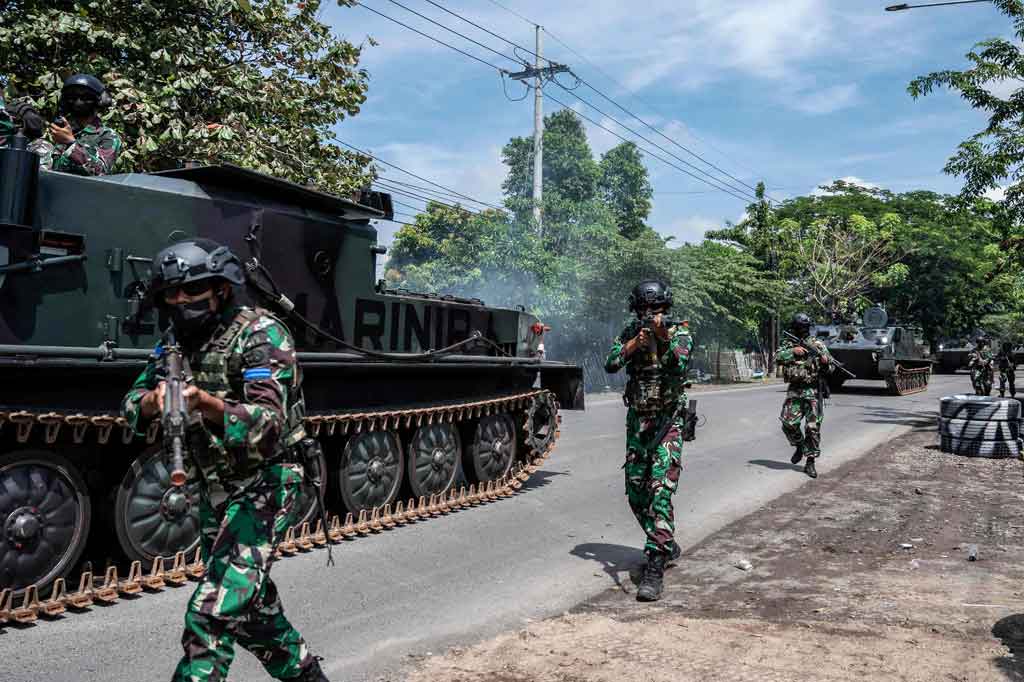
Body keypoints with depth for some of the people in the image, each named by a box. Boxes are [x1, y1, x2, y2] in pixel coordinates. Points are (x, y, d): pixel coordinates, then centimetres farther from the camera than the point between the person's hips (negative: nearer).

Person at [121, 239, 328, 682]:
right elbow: (132, 409, 4)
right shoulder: (176, 339, 5)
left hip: (266, 485, -8)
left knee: (213, 613, -14)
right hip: (215, 490, 8)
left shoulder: (261, 335, -17)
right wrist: (155, 400, -19)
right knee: (251, 604, 19)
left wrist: (205, 404, -43)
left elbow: (268, 425, -27)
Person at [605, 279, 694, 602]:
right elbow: (610, 365, -7)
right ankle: (666, 544, 32)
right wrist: (635, 343, -19)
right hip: (637, 421, 5)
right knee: (636, 491, 10)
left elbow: (679, 365, -23)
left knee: (660, 490, -16)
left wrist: (664, 337, -37)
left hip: (668, 421, -5)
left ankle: (655, 566, -17)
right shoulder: (631, 332, 6)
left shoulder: (680, 333, -4)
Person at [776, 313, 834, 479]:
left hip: (812, 391, -2)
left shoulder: (818, 345, 3)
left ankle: (810, 462, 6)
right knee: (789, 423, -9)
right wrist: (793, 351, -17)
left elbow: (829, 368, 3)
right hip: (794, 391, 2)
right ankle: (799, 446, 20)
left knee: (813, 427, -3)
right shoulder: (789, 345, 10)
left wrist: (825, 362, -19)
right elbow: (778, 358, -5)